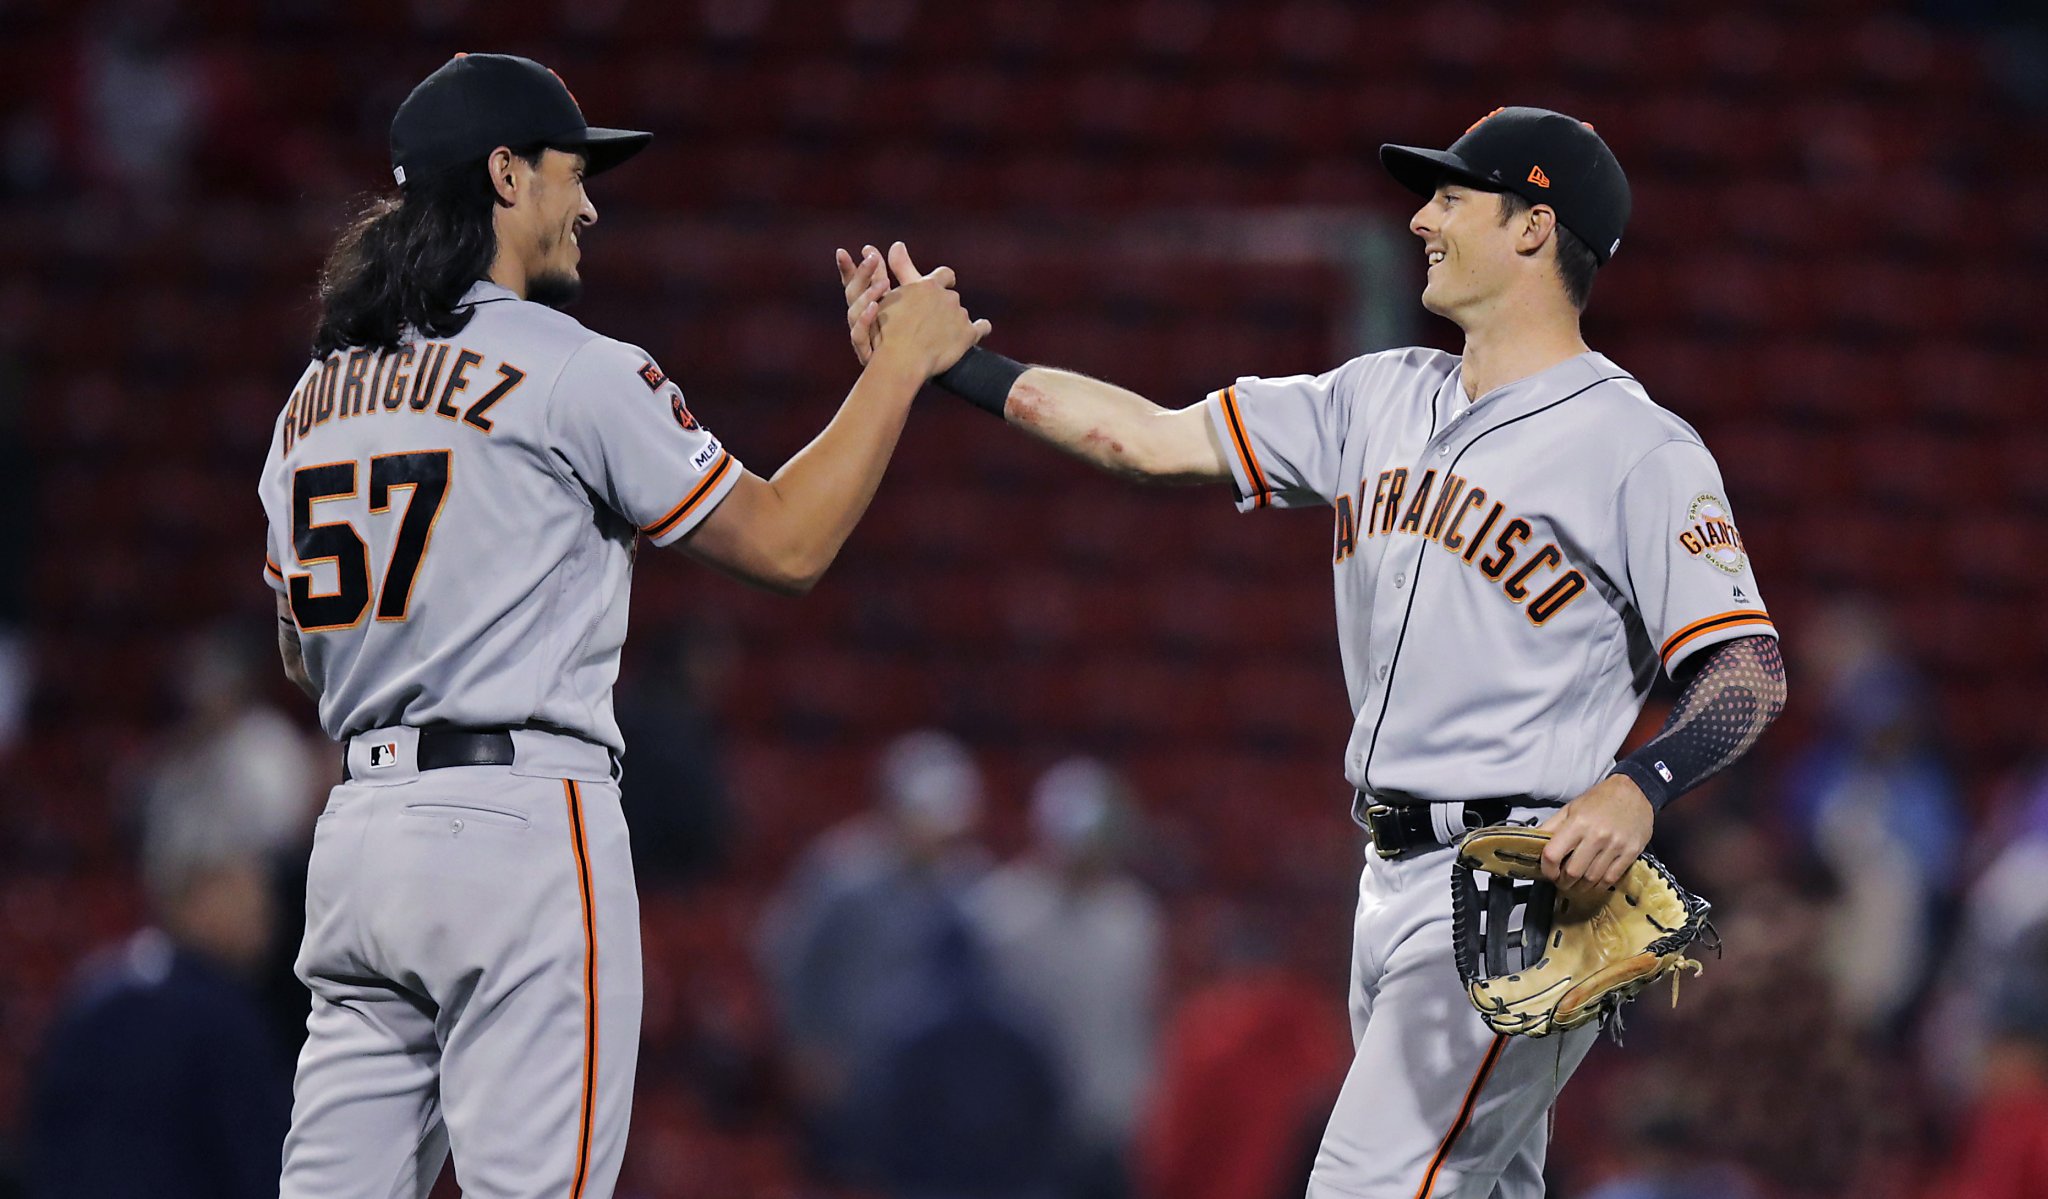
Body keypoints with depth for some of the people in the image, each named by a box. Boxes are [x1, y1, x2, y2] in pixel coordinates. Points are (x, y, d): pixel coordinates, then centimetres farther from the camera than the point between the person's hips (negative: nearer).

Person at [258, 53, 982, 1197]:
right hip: (523, 819, -7)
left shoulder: (316, 397, 15)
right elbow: (786, 544, -2)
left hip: (359, 824, 7)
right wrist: (902, 364, 7)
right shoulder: (571, 371, -6)